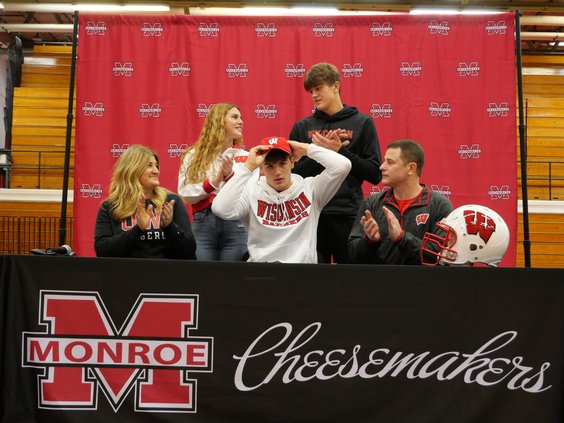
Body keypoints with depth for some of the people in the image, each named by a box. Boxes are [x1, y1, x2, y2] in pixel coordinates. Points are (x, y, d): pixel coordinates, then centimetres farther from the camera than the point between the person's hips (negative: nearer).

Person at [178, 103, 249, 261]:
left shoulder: (245, 157, 10)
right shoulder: (193, 156, 9)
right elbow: (185, 194, 0)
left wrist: (229, 176, -13)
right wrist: (213, 182, -12)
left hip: (236, 226, 0)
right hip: (203, 225, 0)